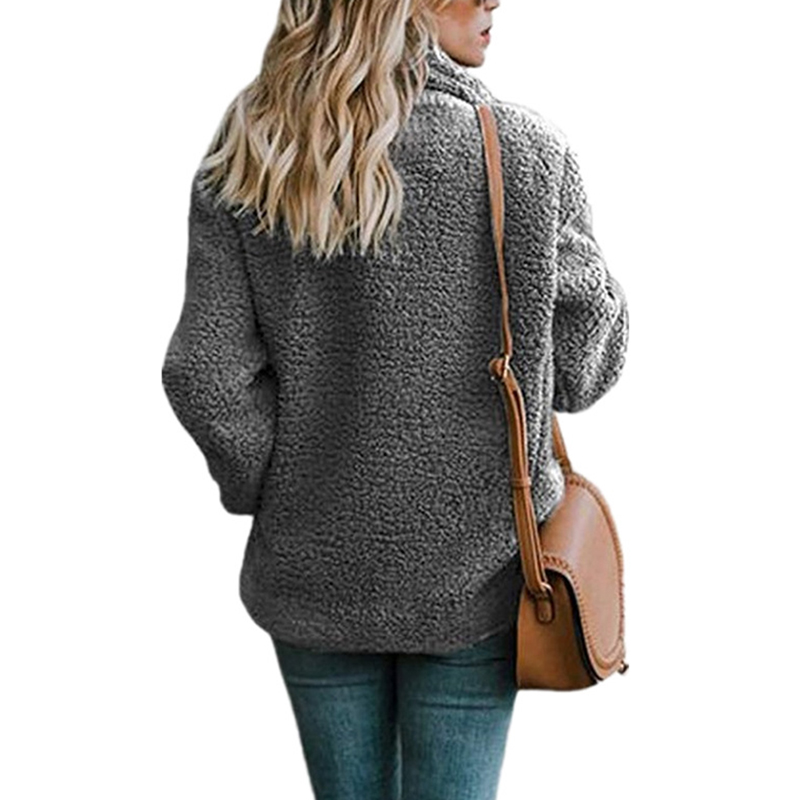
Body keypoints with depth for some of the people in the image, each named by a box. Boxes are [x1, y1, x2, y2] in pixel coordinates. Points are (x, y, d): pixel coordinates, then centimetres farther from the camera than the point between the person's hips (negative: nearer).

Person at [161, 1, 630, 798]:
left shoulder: (244, 158, -7)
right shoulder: (526, 151, -14)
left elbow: (207, 375, -8)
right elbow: (582, 370, -6)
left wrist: (271, 489, 7)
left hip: (312, 567, 3)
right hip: (474, 567, -2)